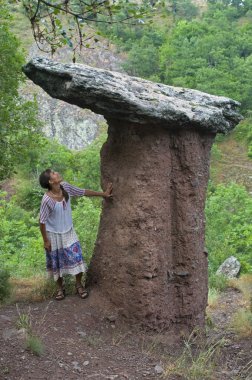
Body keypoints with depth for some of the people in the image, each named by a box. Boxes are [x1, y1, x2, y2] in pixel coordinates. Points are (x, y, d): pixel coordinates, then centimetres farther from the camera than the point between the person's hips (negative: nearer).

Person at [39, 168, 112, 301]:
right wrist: (46, 240, -12)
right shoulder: (47, 200, -30)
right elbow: (42, 221, -19)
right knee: (56, 262, 14)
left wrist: (103, 194, 3)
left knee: (77, 257, 7)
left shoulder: (65, 186, -15)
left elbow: (83, 192, 0)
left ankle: (79, 285, 30)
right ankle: (60, 287, 38)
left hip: (69, 231, 5)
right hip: (54, 234, -4)